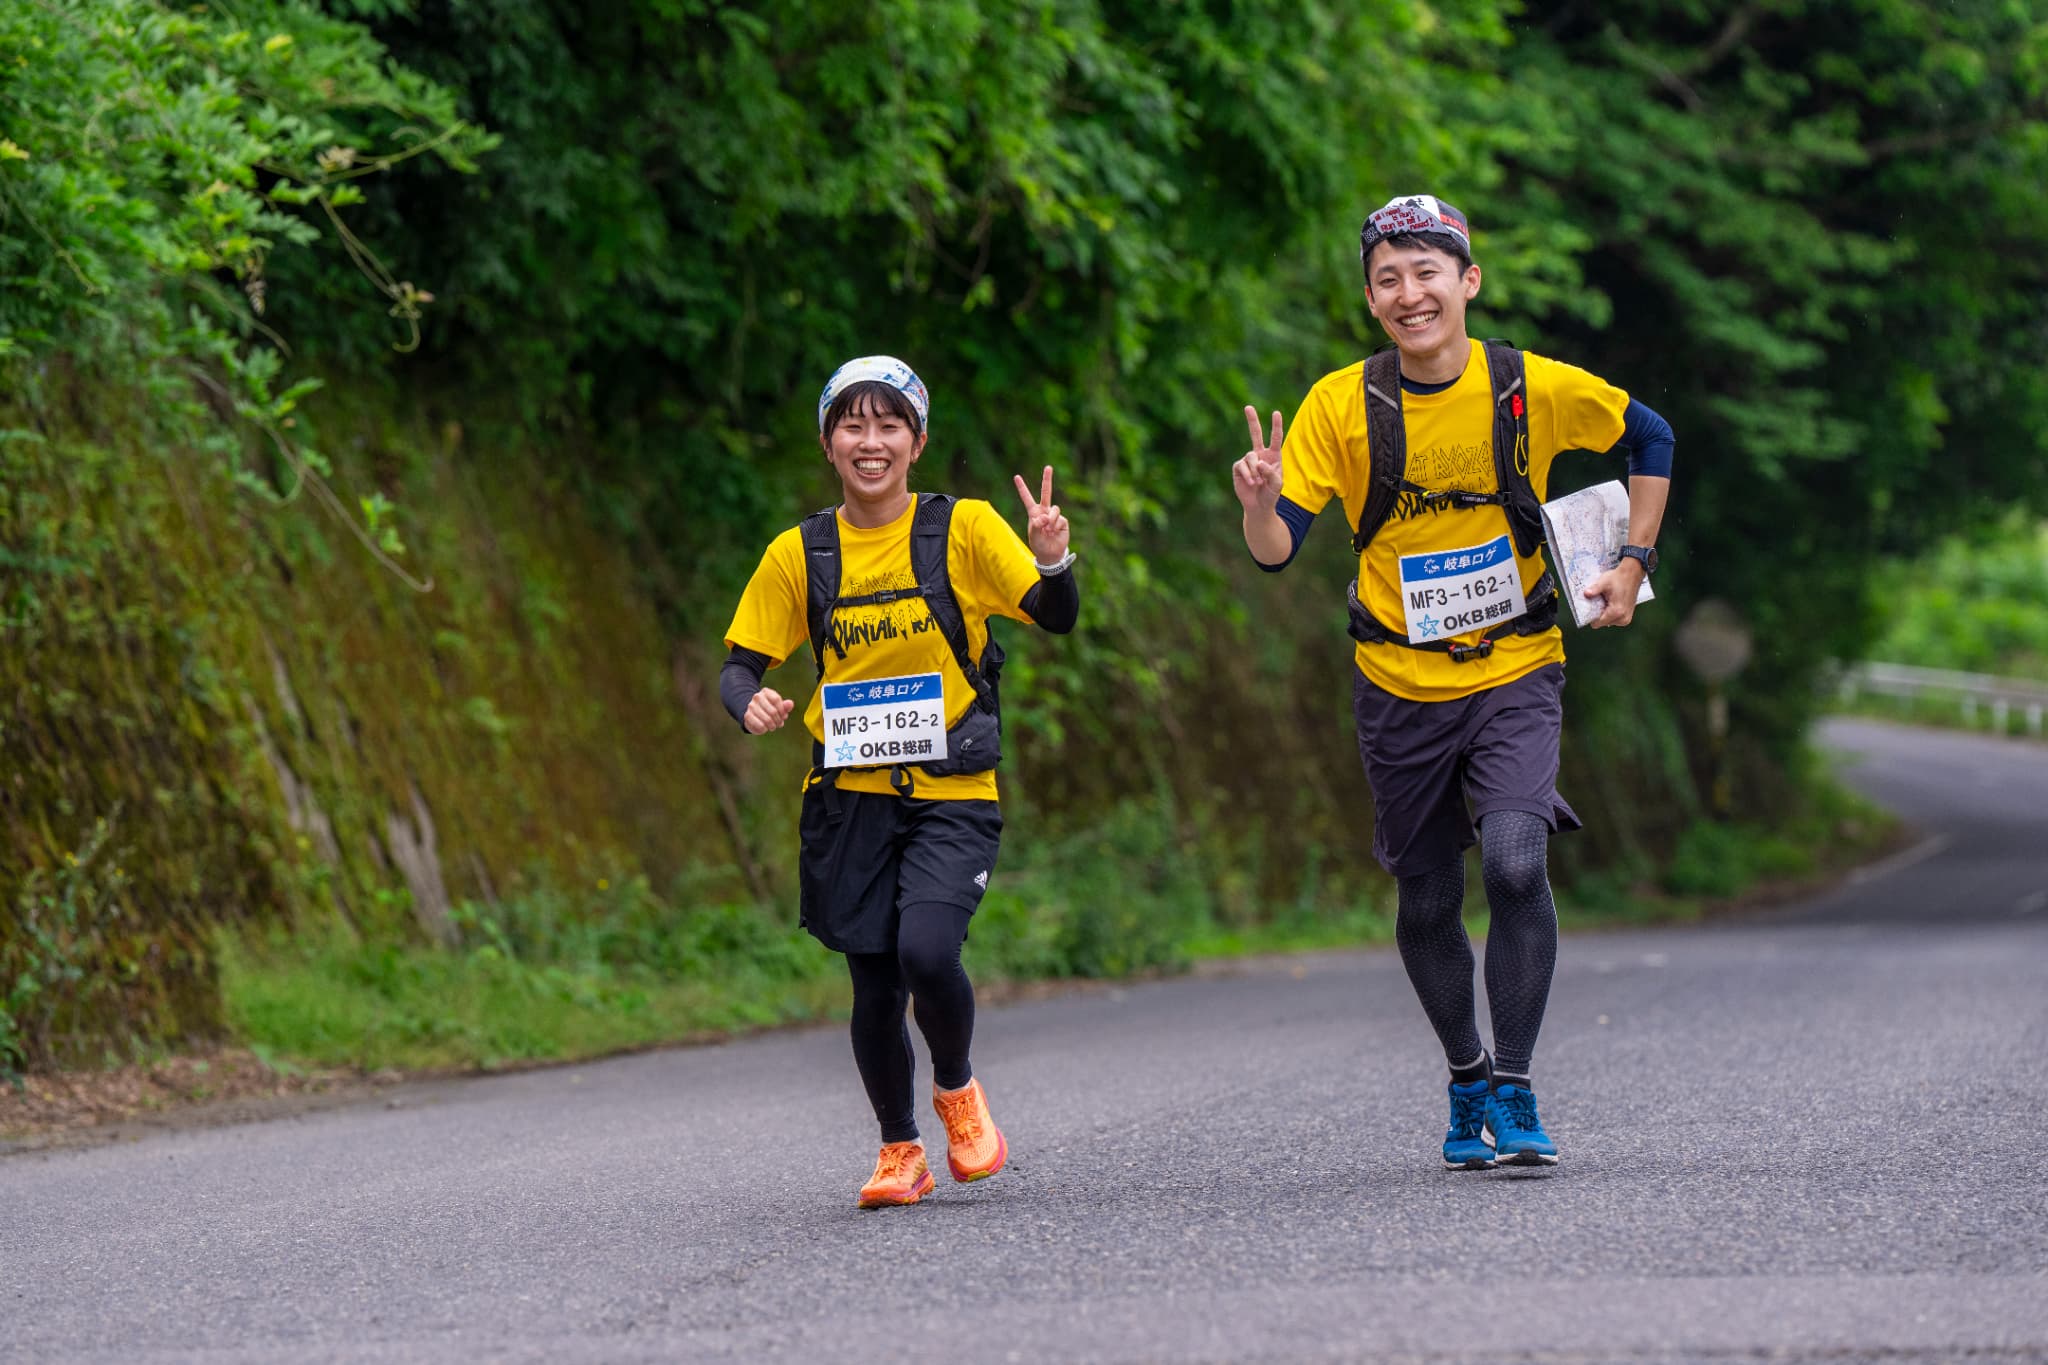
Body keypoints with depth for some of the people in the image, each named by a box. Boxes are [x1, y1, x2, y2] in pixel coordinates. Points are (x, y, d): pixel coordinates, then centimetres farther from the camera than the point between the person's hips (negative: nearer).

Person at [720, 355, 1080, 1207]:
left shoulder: (962, 530, -2)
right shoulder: (799, 556, 3)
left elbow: (1056, 619, -8)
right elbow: (740, 663, 7)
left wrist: (1053, 562, -29)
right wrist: (750, 703, -16)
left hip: (953, 796, -2)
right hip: (850, 800, 2)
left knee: (926, 951, -22)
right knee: (874, 986, 1)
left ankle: (957, 1088, 9)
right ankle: (900, 1151, 25)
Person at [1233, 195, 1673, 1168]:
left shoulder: (1535, 388, -8)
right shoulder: (1340, 406, -8)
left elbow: (1648, 439, 11)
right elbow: (1277, 550, -10)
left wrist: (1633, 562, 4)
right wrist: (1259, 503, -31)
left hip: (1516, 673, -1)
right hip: (1400, 688, 2)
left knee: (1516, 861, -23)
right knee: (1427, 905, 8)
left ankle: (1514, 1096, -13)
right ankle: (1467, 1082, 33)